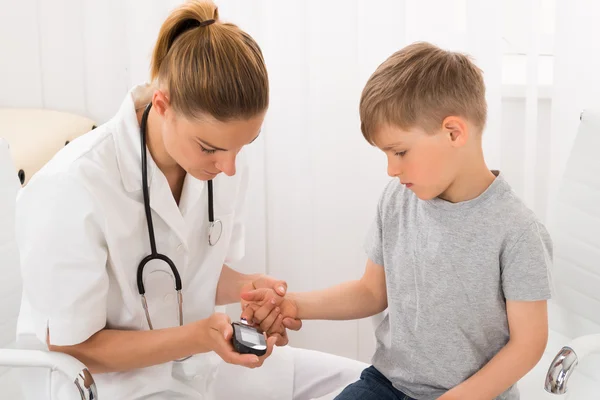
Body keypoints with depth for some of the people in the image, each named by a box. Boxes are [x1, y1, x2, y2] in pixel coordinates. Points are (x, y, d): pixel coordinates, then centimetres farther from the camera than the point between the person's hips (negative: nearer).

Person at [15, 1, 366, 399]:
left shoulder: (222, 157, -10)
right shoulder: (71, 190, -27)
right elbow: (72, 349, -17)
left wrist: (245, 288, -15)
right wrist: (198, 336, -28)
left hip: (200, 357, 6)